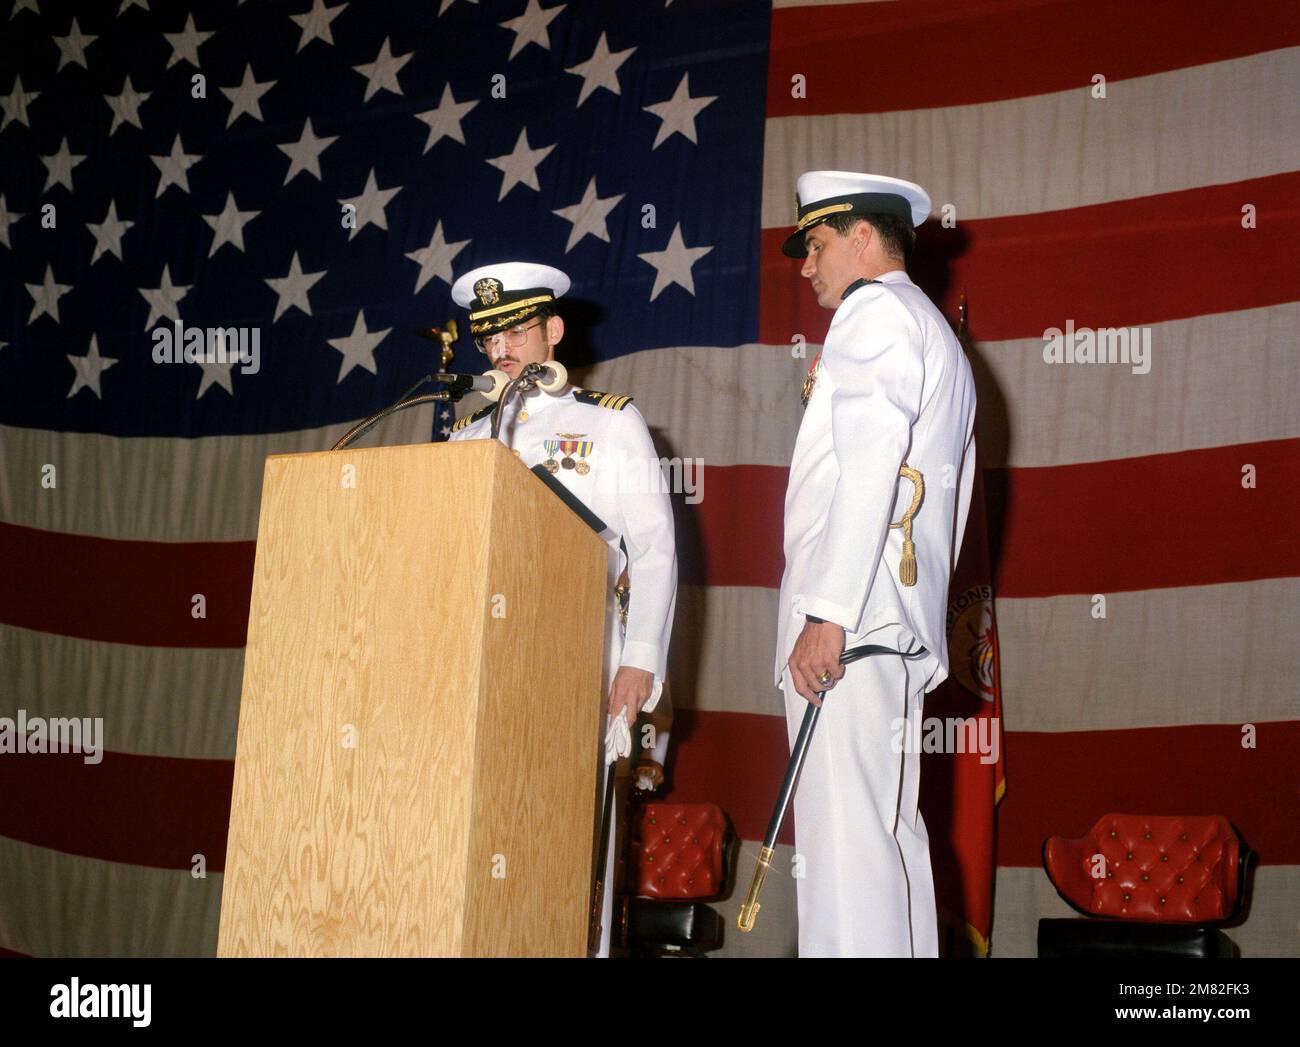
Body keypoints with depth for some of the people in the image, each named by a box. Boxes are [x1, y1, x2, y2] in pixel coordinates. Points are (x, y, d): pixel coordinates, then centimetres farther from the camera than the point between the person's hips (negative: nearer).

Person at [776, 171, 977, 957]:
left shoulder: (875, 309, -2)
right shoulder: (939, 335, 28)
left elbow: (869, 464, -15)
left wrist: (828, 612, -20)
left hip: (848, 622, -10)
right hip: (905, 625, 10)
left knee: (843, 831, -15)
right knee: (890, 827, 9)